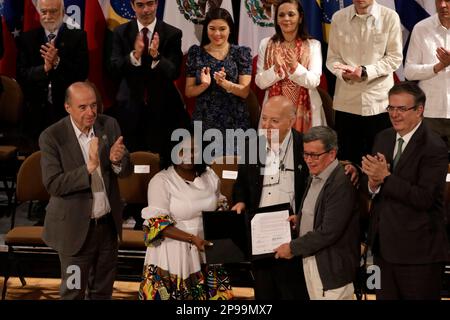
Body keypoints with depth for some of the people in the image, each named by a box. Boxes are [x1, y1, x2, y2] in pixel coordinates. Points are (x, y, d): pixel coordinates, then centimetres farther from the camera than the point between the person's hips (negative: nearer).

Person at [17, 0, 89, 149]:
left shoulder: (78, 37, 1)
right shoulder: (26, 39, 7)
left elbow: (82, 73, -6)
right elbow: (21, 75, -1)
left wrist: (58, 62, -21)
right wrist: (44, 68, -19)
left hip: (68, 110, -1)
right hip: (37, 112, 2)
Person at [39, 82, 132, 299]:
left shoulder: (109, 125, -4)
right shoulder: (52, 137, -16)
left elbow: (126, 171, -1)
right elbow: (52, 184, -21)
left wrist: (117, 160, -25)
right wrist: (89, 167, -34)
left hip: (109, 223, 4)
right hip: (75, 228, -4)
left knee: (103, 291, 20)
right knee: (73, 292, 11)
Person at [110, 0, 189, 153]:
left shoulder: (172, 34, -2)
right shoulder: (121, 32, 2)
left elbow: (174, 73, -9)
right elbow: (114, 70, -7)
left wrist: (157, 56, -28)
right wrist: (134, 55, -25)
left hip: (161, 108, -1)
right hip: (130, 107, 1)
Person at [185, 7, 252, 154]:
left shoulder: (241, 53, 1)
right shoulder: (195, 52, 4)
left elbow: (245, 91, -5)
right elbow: (189, 92, 5)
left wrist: (225, 83, -23)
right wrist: (204, 85, -15)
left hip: (234, 123, -1)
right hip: (203, 123, 1)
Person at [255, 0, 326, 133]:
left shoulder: (313, 45, 1)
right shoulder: (266, 44, 4)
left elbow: (314, 82, -9)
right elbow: (260, 82, -1)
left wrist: (295, 66, -25)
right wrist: (276, 69, -18)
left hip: (304, 109, -1)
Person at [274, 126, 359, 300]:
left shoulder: (342, 183, -20)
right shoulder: (314, 176, 9)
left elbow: (329, 232, -23)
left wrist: (292, 247, -15)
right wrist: (301, 219, 5)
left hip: (332, 267, -9)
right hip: (310, 259, 9)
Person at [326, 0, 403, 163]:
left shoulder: (390, 17, -3)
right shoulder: (338, 18, 3)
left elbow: (395, 57, -3)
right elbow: (332, 57, 5)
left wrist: (365, 71, -16)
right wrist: (344, 73, -16)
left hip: (379, 101, -2)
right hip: (346, 102, 2)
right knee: (347, 158, 7)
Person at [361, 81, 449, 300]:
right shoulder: (383, 138, 7)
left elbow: (424, 199, -23)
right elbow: (371, 185, 9)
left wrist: (385, 178, -24)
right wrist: (372, 183, -14)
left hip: (417, 251, -7)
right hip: (383, 244, 7)